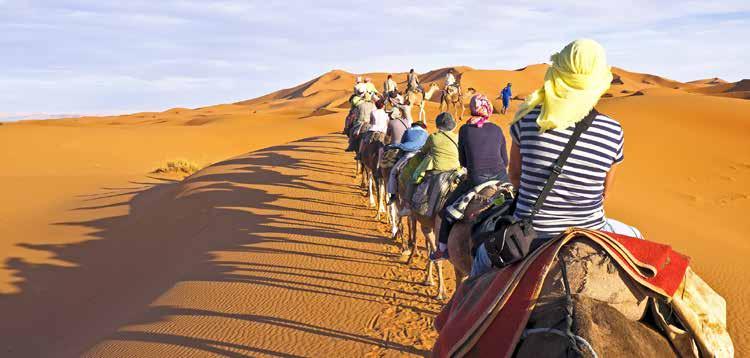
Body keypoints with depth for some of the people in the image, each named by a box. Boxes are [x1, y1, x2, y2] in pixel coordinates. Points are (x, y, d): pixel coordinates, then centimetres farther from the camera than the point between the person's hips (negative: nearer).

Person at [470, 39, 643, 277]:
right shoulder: (613, 131, -9)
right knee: (635, 239, 34)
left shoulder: (528, 119, -11)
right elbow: (604, 192, 4)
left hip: (529, 236, 0)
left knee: (484, 250, 31)